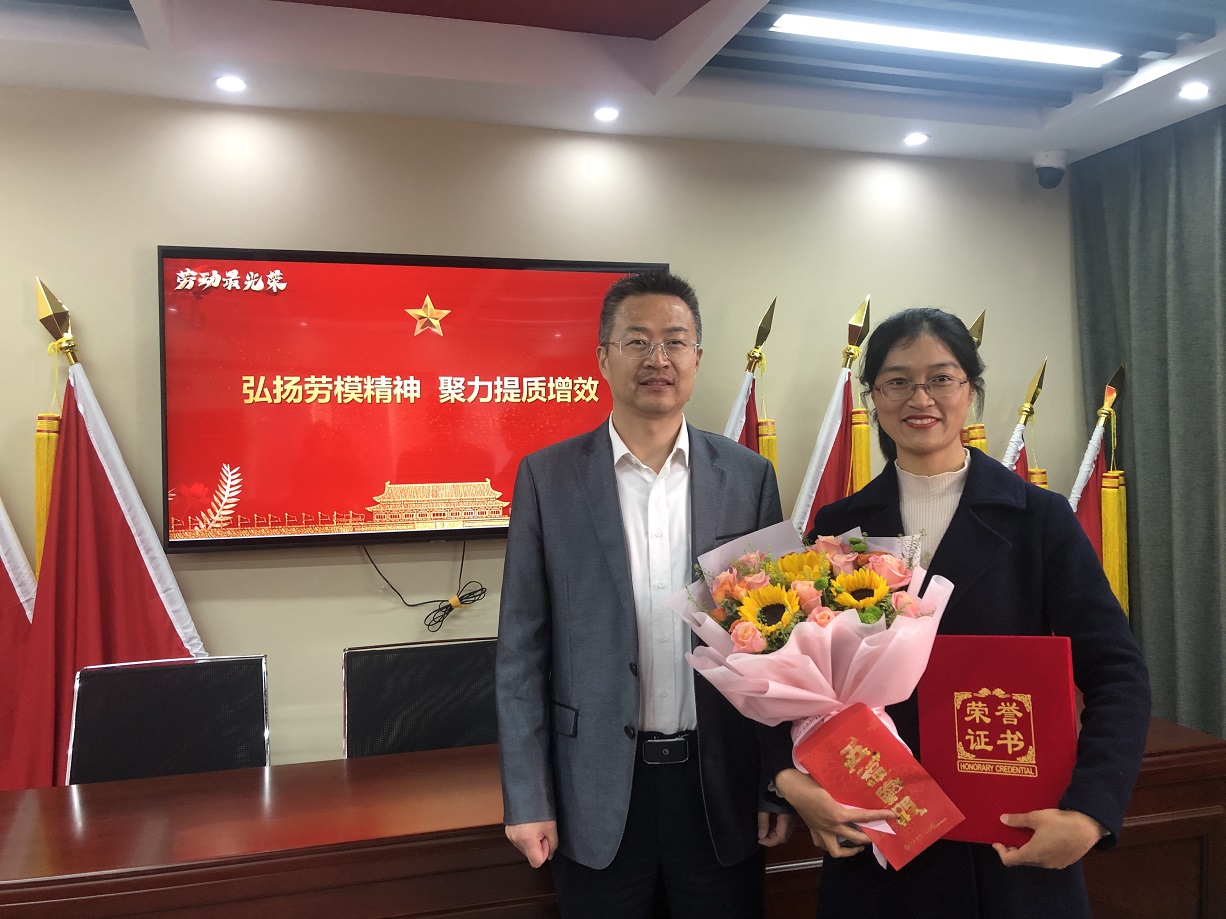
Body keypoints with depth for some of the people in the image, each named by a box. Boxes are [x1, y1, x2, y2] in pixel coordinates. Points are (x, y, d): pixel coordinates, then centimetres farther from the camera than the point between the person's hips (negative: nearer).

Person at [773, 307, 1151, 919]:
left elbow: (1117, 674, -8)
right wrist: (789, 778, -17)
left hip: (1016, 848, -1)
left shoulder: (1040, 518, -3)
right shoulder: (839, 526, 0)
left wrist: (1089, 812, -21)